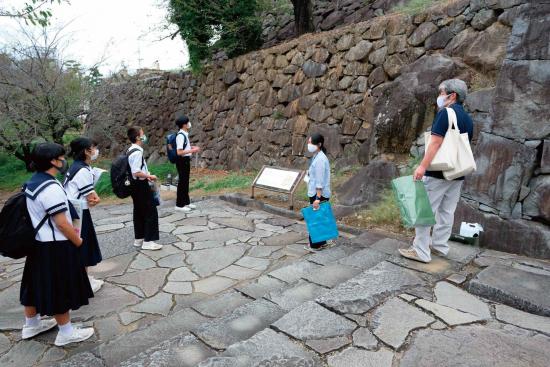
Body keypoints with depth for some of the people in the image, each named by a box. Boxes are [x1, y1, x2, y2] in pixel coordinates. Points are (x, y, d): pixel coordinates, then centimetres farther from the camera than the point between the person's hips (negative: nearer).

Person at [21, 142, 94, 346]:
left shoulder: (32, 182, 6)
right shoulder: (51, 188, -25)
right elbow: (61, 223, -24)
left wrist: (69, 231, 17)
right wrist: (79, 241, -10)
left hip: (38, 242, 9)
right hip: (55, 247, -9)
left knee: (38, 284, 22)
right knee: (60, 289, 4)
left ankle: (32, 324, 39)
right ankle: (66, 332, 18)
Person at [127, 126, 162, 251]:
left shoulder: (131, 150, 10)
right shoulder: (137, 152, -21)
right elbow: (136, 172, -26)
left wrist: (146, 176, 13)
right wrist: (149, 176, -15)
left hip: (136, 185, 10)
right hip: (141, 185, -10)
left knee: (139, 212, 17)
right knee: (151, 212, -3)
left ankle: (139, 239, 27)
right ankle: (148, 241, 3)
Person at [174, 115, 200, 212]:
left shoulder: (185, 134, 9)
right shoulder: (181, 136, -20)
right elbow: (179, 152, -24)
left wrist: (192, 147, 8)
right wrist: (192, 151, -21)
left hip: (186, 160, 10)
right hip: (182, 161, -10)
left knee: (186, 182, 17)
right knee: (182, 182, -1)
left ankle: (186, 202, 29)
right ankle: (179, 205, 9)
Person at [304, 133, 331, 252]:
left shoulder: (320, 159, -19)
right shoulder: (316, 157, 11)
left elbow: (320, 181, -22)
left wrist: (317, 198, -23)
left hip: (319, 195, -9)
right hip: (315, 193, 9)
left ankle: (316, 244, 13)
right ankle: (321, 242, 28)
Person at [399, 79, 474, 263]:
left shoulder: (446, 112, -11)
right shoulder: (468, 119, 14)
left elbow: (436, 141, -21)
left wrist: (423, 166, -24)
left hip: (438, 172, -8)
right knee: (447, 211, 13)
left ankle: (421, 251, -1)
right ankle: (439, 246, 22)